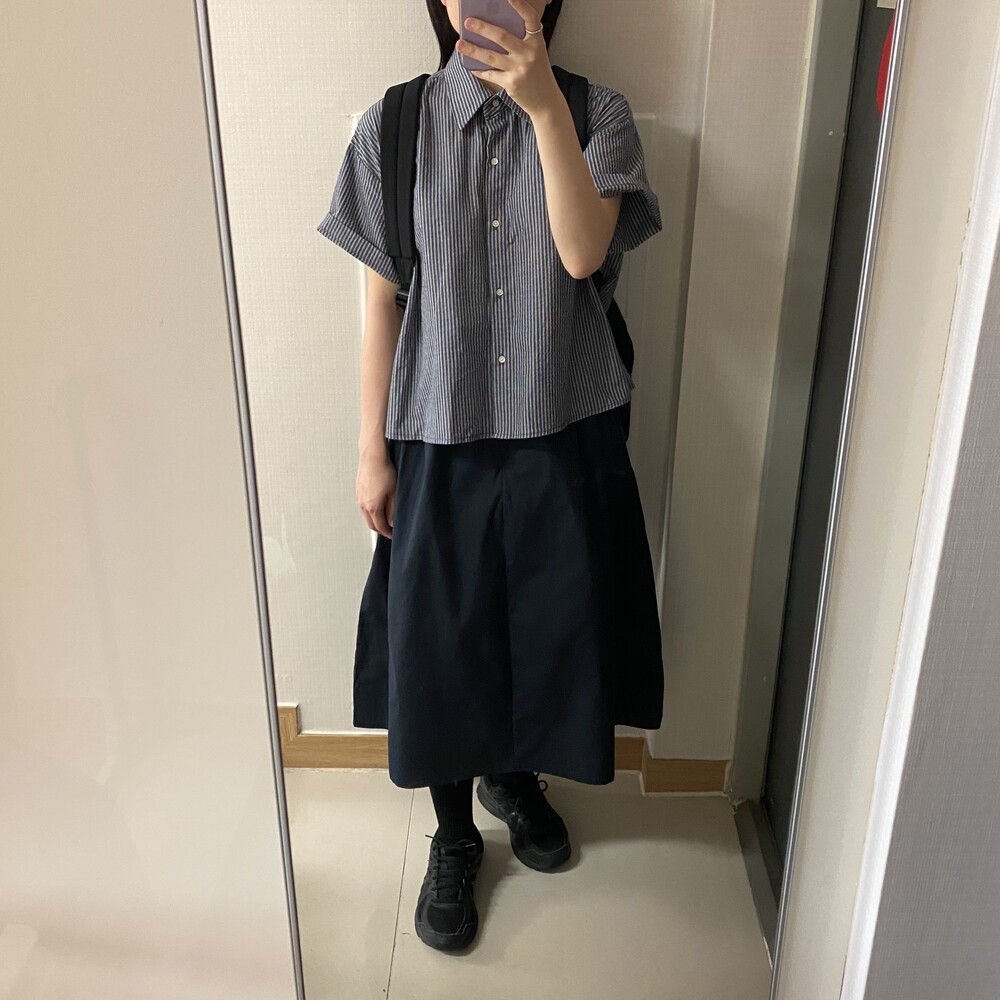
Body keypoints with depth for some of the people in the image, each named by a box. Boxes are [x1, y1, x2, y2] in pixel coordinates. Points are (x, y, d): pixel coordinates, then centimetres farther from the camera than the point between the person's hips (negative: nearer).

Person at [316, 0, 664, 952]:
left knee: (550, 625, 15)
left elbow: (583, 253, -18)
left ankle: (515, 776, 47)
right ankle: (453, 835, 35)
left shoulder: (597, 114, -1)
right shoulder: (393, 126, -1)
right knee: (441, 640, 10)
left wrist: (543, 105, -27)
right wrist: (372, 450, -1)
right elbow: (381, 298, -1)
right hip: (440, 437, 0)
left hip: (565, 434, 1)